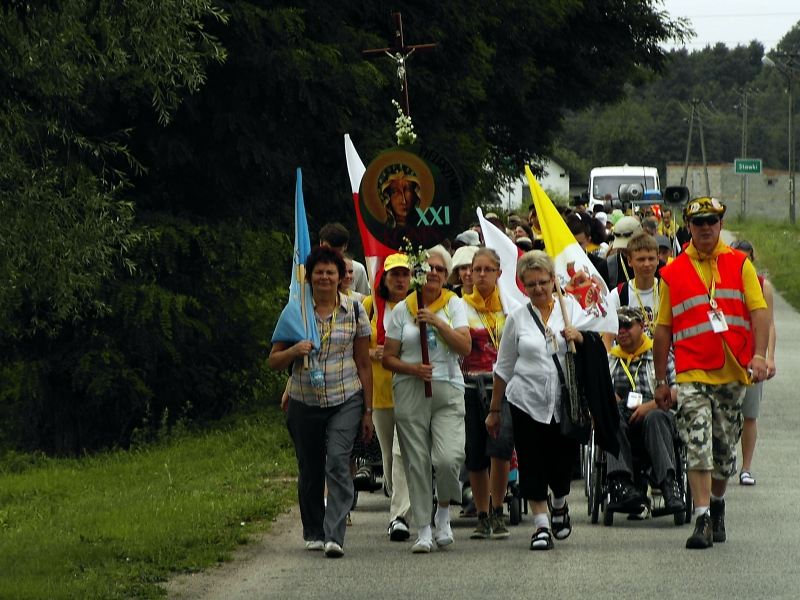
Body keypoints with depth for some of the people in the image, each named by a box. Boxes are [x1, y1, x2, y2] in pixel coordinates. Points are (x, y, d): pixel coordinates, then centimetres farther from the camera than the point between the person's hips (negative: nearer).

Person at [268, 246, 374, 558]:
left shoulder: (355, 310, 3)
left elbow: (363, 363, 7)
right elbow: (274, 361, 6)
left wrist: (368, 410, 5)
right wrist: (294, 351, -17)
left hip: (345, 401, -1)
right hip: (304, 402, 1)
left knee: (338, 461, -18)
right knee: (310, 471, 8)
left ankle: (334, 536, -21)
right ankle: (313, 533, 27)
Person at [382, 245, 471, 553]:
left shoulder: (454, 305, 8)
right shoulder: (402, 309, 8)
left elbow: (465, 347, -4)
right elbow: (388, 358, 7)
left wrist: (438, 322, -14)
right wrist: (413, 369, -11)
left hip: (448, 391, -1)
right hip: (409, 392, 1)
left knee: (448, 457, -16)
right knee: (416, 463, -2)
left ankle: (443, 511, 11)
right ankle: (423, 530, 5)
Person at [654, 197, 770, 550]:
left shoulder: (739, 264, 7)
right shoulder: (673, 273, 5)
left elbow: (759, 311, 2)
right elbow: (663, 329, 8)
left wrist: (759, 355, -14)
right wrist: (661, 381, 7)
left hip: (733, 372, 1)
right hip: (692, 372, -1)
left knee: (725, 448, 10)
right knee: (697, 444, -14)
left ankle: (717, 505, 31)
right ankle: (703, 520, -17)